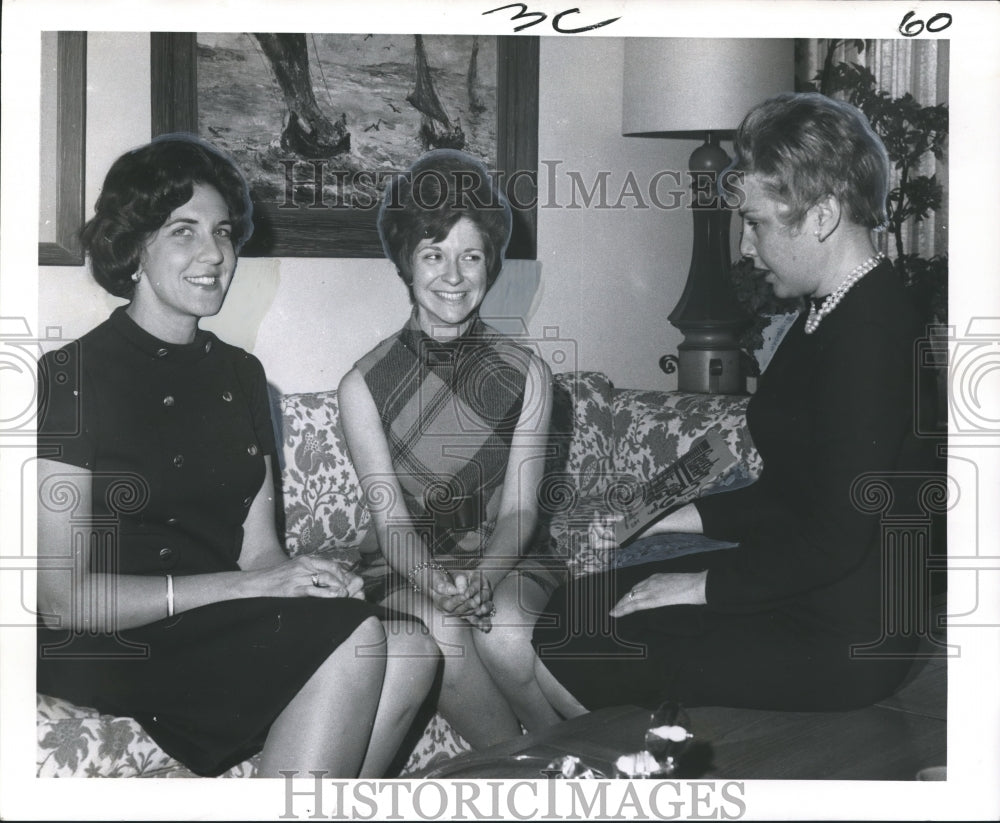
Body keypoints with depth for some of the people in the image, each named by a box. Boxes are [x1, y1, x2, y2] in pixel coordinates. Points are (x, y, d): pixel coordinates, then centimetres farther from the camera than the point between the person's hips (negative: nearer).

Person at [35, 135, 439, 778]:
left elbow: (259, 548, 12)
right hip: (110, 656, -6)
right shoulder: (72, 378, -8)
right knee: (356, 634, -26)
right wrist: (248, 585, -18)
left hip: (234, 636, 7)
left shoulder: (240, 374, 15)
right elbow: (62, 598, -13)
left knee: (412, 644, -20)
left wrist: (315, 578, -13)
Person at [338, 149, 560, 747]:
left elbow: (520, 507, -3)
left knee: (504, 628, -32)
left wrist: (484, 575, -24)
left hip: (509, 564, 1)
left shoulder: (526, 373, 4)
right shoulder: (364, 386, 0)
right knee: (439, 631, -32)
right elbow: (391, 519, -6)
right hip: (415, 571, 0)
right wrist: (436, 581, -28)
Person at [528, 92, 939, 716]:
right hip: (795, 587, 10)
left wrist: (701, 586, -15)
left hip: (840, 644, -10)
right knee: (569, 611, 8)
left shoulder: (871, 336, -23)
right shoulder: (833, 313, 11)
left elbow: (836, 540, -25)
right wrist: (673, 522, 11)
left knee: (561, 659, -10)